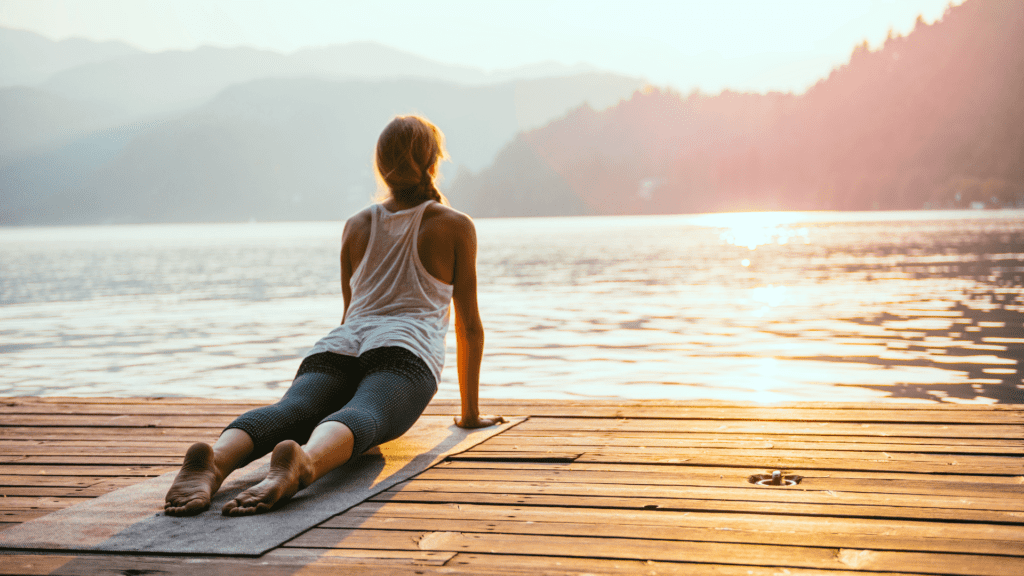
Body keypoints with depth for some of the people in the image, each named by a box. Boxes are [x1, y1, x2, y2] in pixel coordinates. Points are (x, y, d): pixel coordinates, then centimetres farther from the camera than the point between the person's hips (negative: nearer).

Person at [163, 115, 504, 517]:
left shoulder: (356, 226, 31)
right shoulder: (456, 226, 20)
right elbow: (469, 324, 22)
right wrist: (470, 412, 29)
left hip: (337, 350, 3)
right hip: (403, 352, -3)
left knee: (289, 413, -25)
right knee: (359, 420, -31)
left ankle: (213, 462, -58)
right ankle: (303, 464, -66)